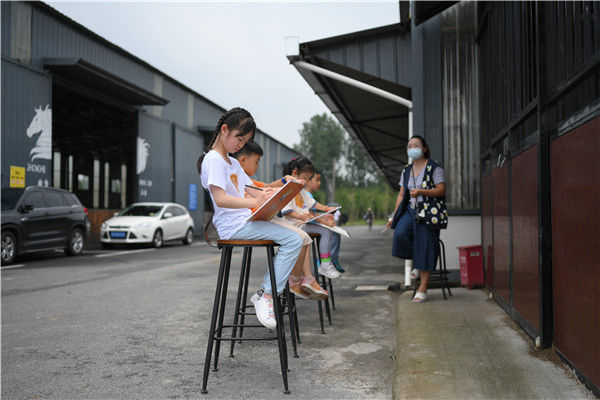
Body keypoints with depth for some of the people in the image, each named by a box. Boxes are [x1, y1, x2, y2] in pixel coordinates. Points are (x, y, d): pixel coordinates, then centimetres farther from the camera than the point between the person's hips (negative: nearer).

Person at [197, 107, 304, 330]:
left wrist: (265, 194, 2)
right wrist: (255, 202, -32)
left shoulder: (233, 163, 22)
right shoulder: (213, 160, -10)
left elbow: (246, 191, 24)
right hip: (233, 226, -10)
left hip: (245, 221, 10)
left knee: (296, 237, 3)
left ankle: (266, 293, 1)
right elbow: (220, 199, -22)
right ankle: (266, 297, -15)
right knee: (293, 240, -18)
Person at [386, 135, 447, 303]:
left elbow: (441, 190, -8)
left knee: (425, 247, -7)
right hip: (410, 210, 5)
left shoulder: (434, 168, -1)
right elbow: (401, 195, 17)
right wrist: (394, 216, 9)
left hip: (429, 212, -5)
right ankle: (418, 263, 5)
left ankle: (422, 289, 0)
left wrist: (421, 192, -22)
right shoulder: (407, 171, 16)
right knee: (400, 234, -23)